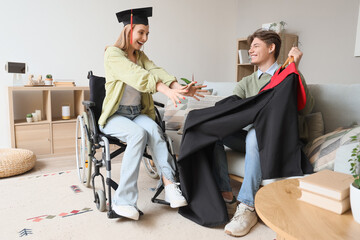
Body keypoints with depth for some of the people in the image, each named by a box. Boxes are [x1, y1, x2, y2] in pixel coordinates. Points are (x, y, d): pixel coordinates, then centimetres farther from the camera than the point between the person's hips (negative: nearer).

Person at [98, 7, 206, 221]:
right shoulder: (113, 53, -8)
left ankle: (169, 183, -30)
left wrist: (179, 87, -26)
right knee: (138, 133, -33)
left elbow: (156, 71, -7)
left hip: (138, 113, 5)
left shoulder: (141, 55, 13)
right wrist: (166, 90, -40)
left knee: (154, 129, -28)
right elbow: (137, 76, -26)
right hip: (115, 116, -5)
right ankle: (123, 200, -30)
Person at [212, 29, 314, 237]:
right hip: (255, 140, 5)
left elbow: (305, 109, -13)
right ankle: (226, 195, -14)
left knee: (256, 134, -37)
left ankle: (248, 207, -30)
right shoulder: (246, 83, 19)